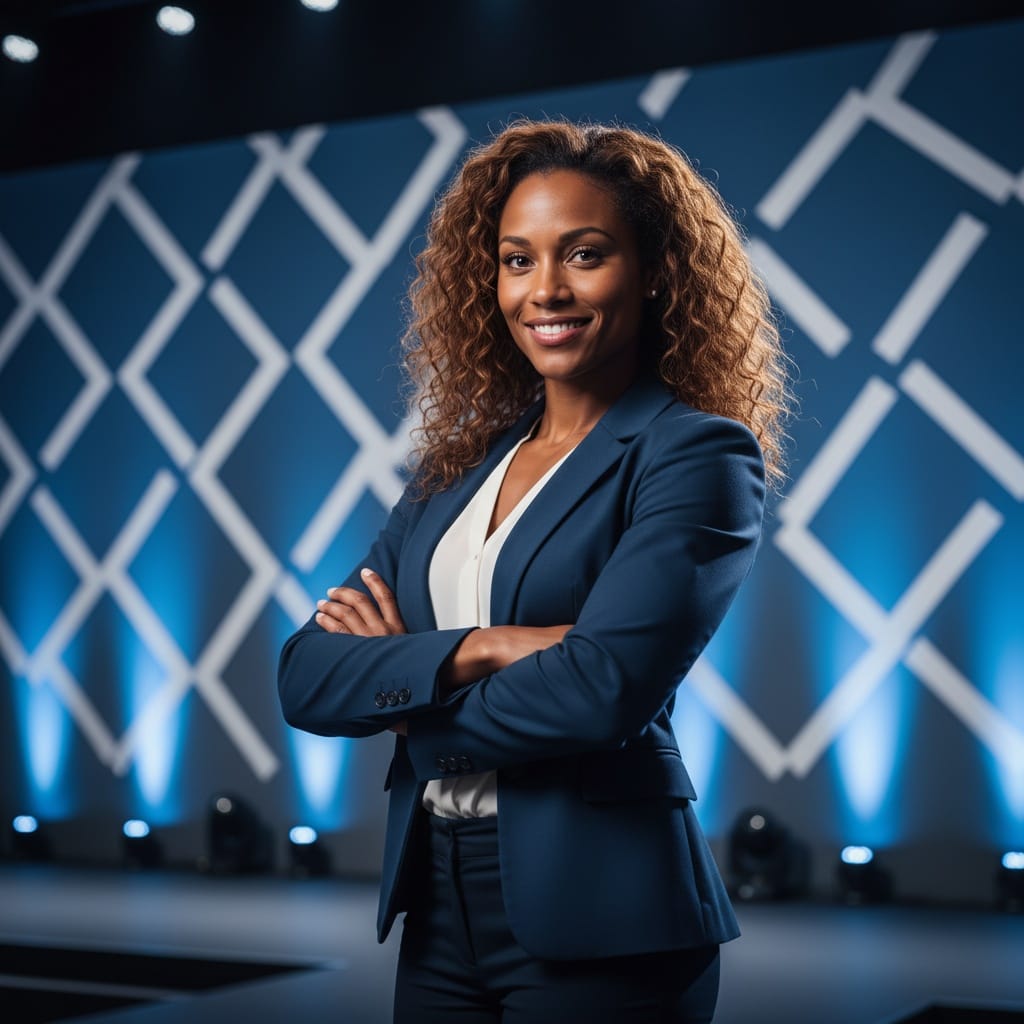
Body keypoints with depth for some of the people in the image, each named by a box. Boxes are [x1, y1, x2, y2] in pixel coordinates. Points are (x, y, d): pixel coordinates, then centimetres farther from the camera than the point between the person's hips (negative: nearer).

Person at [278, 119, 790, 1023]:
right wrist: (471, 651, -17)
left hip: (596, 920, -5)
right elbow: (305, 674, 0)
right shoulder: (457, 466, 8)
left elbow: (600, 688, -21)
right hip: (439, 909, 5)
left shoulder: (699, 455, -9)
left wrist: (396, 688, -6)